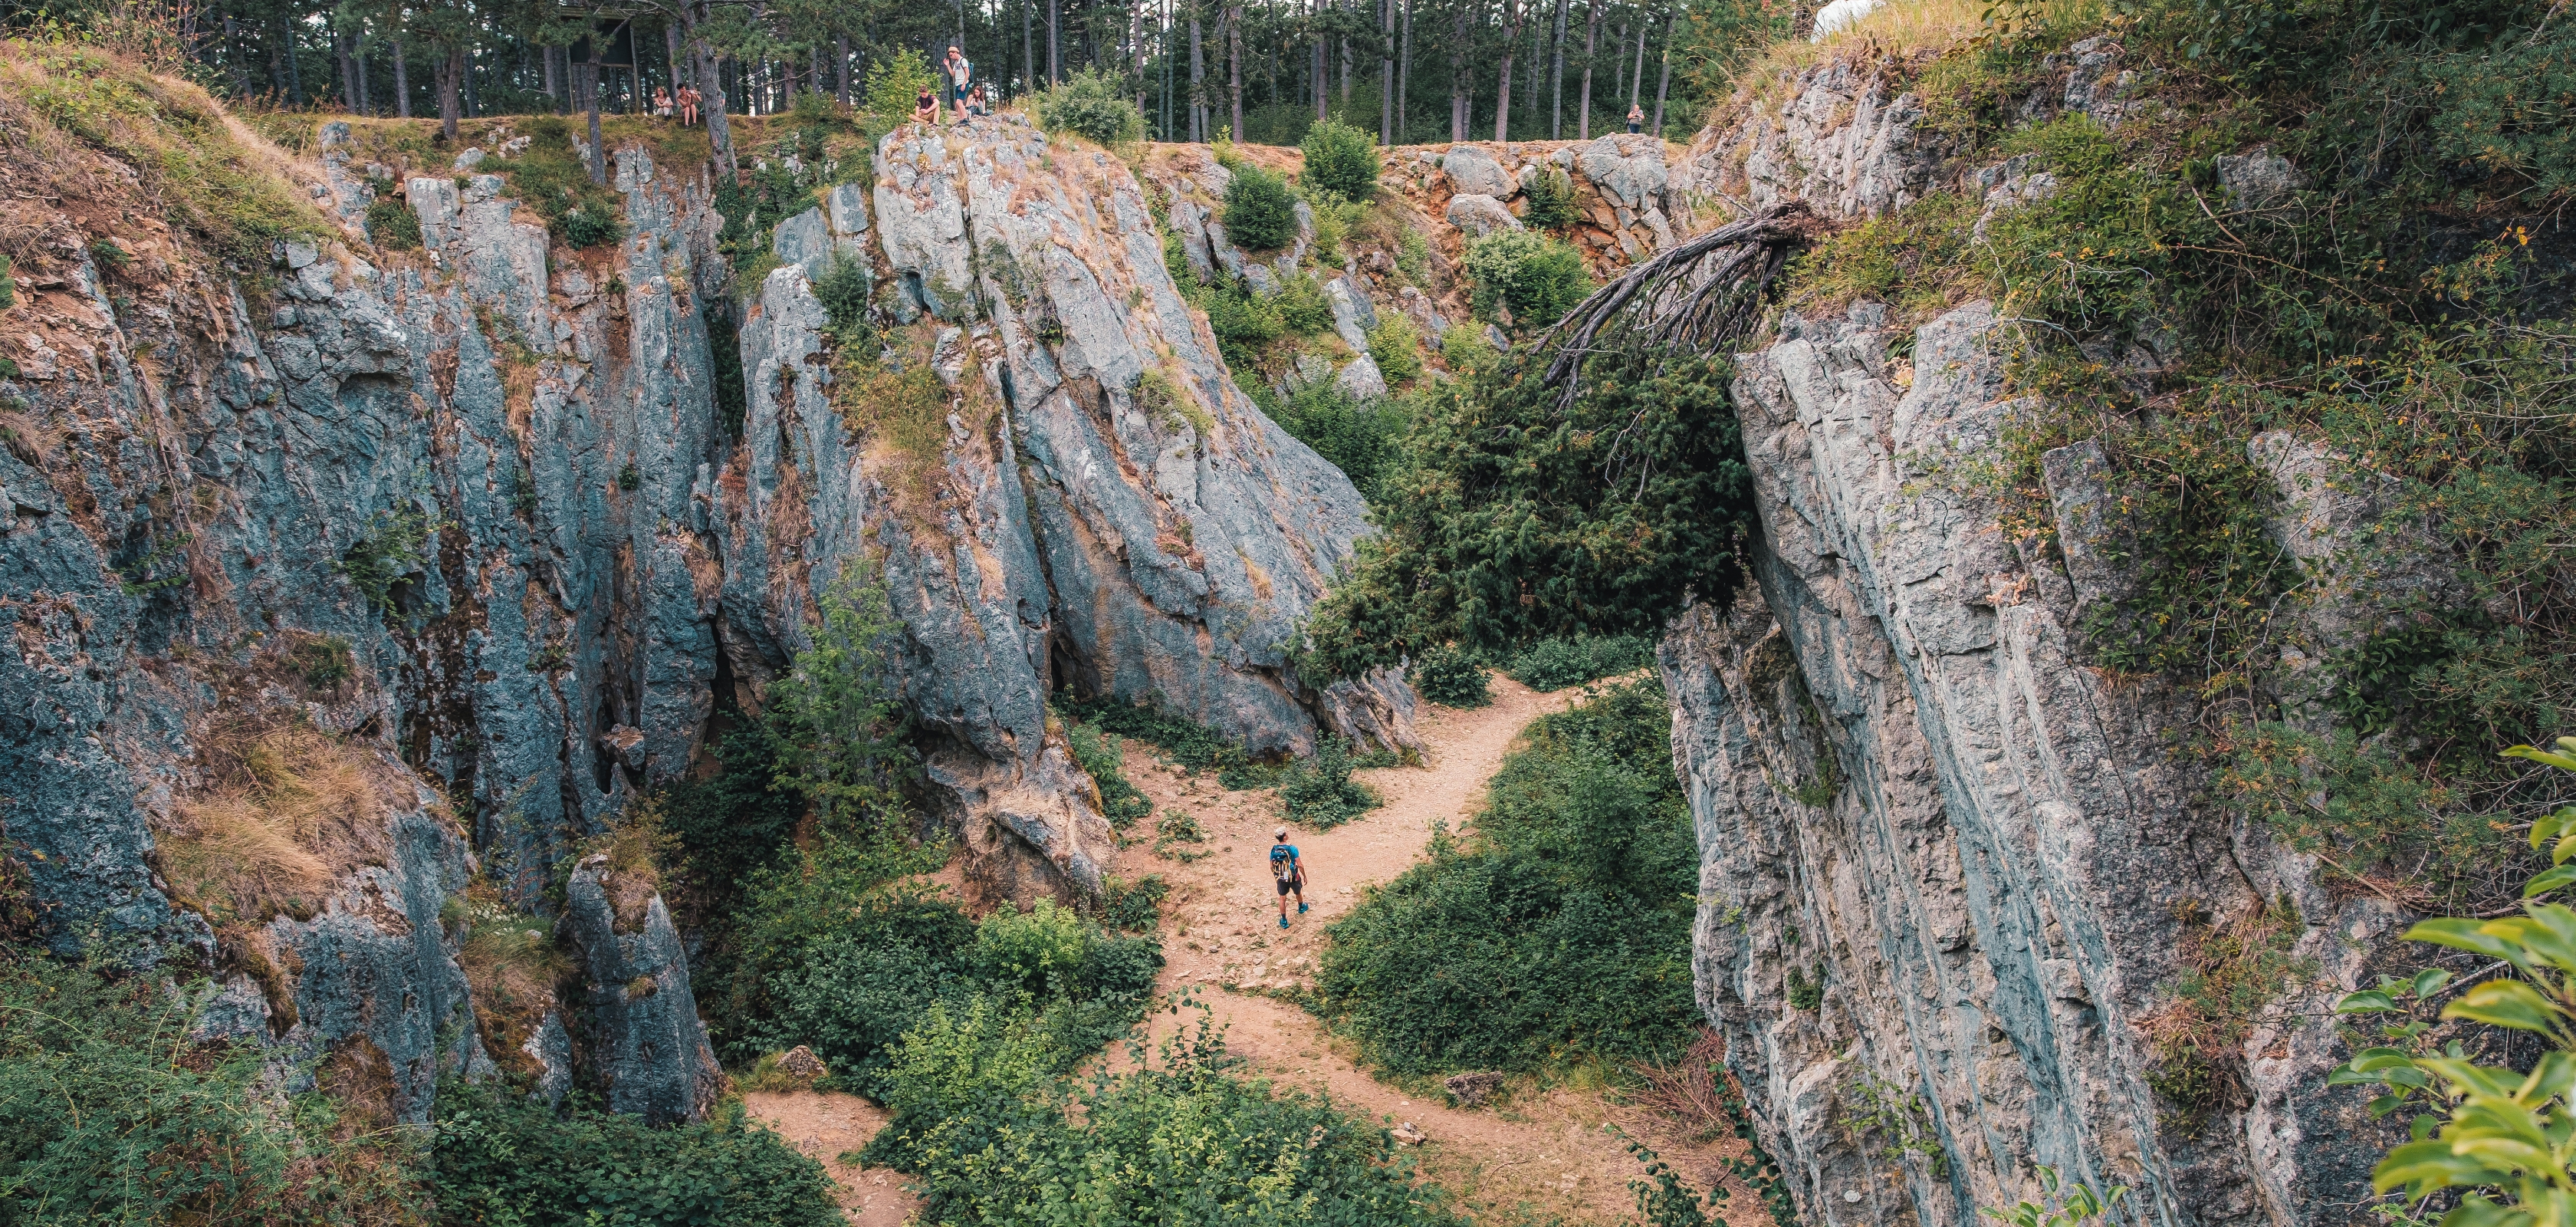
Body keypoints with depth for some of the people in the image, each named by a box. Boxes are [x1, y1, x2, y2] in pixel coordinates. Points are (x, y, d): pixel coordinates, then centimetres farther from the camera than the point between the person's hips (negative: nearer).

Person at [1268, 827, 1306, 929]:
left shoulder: (1274, 849, -10)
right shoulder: (1292, 848, -23)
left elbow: (1272, 867, 1)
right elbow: (1300, 865, -20)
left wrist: (1276, 877, 18)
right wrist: (1304, 876, -5)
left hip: (1281, 878, 2)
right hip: (1293, 877, -2)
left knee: (1282, 898, 18)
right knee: (1298, 893, 28)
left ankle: (1284, 921, 22)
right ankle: (1301, 908, 55)